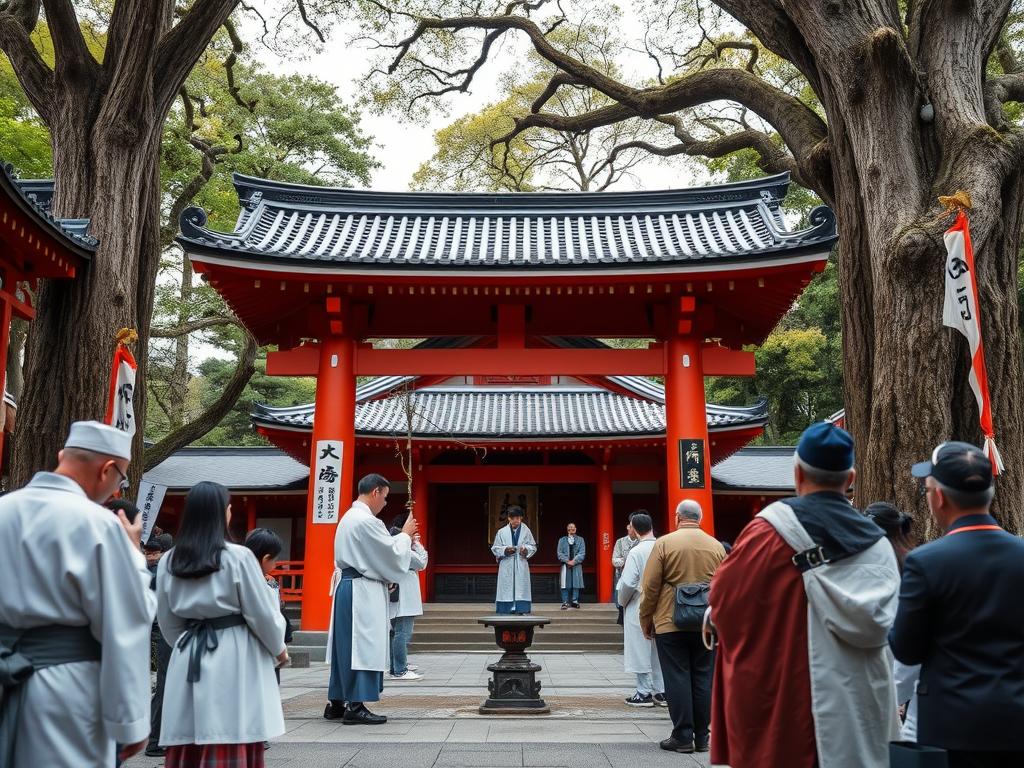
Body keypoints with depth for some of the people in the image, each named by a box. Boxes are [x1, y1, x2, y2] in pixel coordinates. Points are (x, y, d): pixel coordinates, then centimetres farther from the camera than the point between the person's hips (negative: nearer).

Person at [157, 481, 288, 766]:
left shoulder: (169, 561, 3)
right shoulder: (237, 557, -12)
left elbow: (168, 621, 11)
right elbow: (261, 612, -6)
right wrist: (278, 647, 11)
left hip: (189, 657, 5)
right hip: (234, 658, -5)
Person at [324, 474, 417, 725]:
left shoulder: (349, 517, 16)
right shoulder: (366, 520, -17)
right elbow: (392, 554, -11)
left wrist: (403, 539, 18)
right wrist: (405, 535, 5)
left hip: (348, 586, 10)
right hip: (363, 591, -10)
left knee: (347, 645, 13)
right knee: (363, 646, -5)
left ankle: (336, 703, 19)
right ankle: (355, 707, -1)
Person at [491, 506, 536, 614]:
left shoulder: (526, 531, 2)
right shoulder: (502, 532, 2)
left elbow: (533, 547, 7)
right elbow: (495, 549, 6)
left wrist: (526, 550, -14)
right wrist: (505, 550, -13)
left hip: (521, 568, 0)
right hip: (506, 568, 0)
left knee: (521, 588, -1)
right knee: (506, 590, -2)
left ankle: (522, 610, 3)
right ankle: (506, 610, 4)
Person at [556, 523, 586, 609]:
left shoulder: (580, 540, 11)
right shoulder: (562, 540, 11)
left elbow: (582, 553, 1)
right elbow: (560, 553, 3)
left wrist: (574, 561, -12)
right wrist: (567, 561, -11)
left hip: (576, 565, 0)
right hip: (565, 565, 0)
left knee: (576, 583, -1)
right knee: (565, 584, -5)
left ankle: (575, 601, 6)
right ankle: (565, 602, -4)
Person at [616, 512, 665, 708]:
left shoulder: (636, 552, -15)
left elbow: (628, 583, -16)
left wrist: (622, 601, 2)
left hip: (639, 608, -5)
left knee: (641, 650, 5)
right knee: (659, 651, 14)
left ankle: (644, 693, 10)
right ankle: (661, 692, 19)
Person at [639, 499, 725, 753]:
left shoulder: (664, 543, -6)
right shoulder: (716, 546, 4)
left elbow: (650, 587, -6)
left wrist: (646, 620, 5)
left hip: (670, 623, -3)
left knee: (677, 679, 2)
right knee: (703, 679, 10)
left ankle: (683, 737, 5)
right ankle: (701, 737, 15)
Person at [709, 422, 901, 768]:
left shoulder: (771, 528, -11)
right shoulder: (876, 541, 2)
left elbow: (724, 597, -4)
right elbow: (884, 627, 8)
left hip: (780, 704, -4)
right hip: (861, 705, 4)